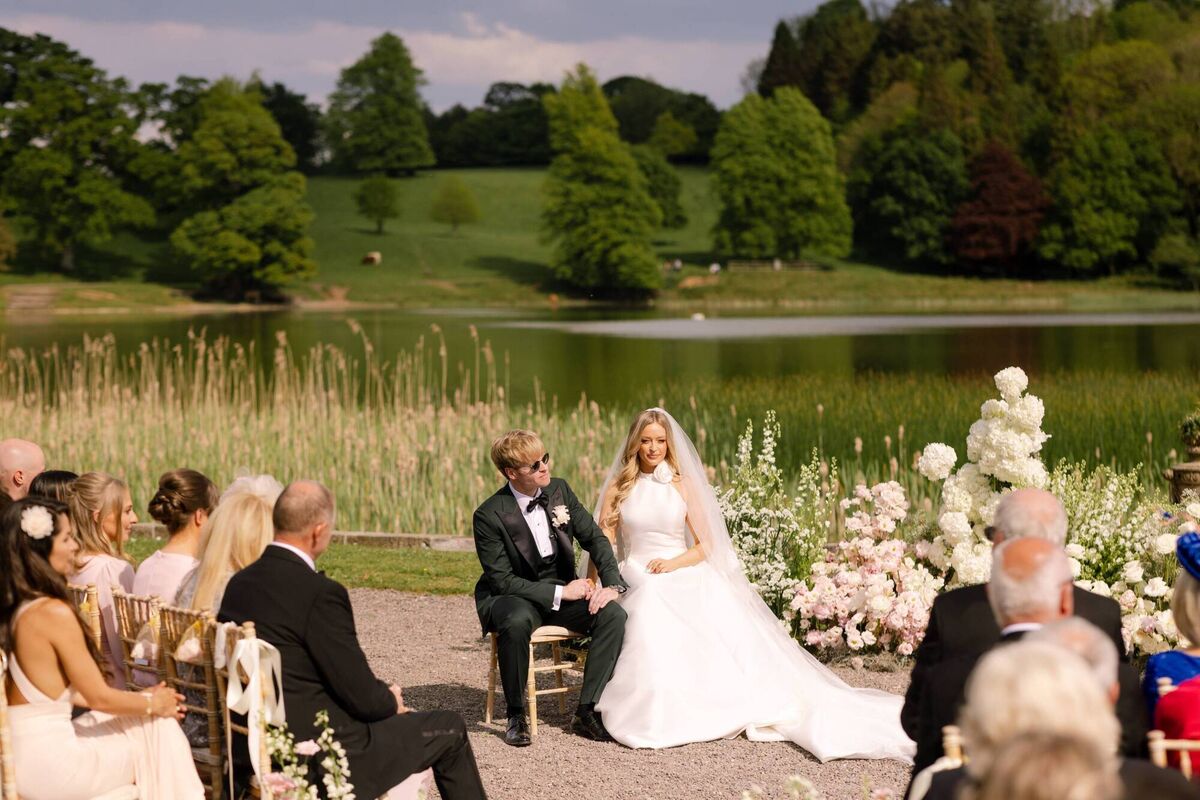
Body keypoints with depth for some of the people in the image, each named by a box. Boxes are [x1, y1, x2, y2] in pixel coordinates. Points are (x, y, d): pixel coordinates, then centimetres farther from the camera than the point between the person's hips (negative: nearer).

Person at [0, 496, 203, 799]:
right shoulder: (55, 613, -19)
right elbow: (100, 697, -12)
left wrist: (144, 700, 18)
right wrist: (154, 704, 8)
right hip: (49, 766, -8)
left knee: (153, 721, 16)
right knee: (158, 731, 9)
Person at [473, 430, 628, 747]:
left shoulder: (559, 490, -2)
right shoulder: (489, 515, -17)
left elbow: (595, 538, 2)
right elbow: (502, 581, -17)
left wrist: (612, 585, -15)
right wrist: (560, 593, -22)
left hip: (562, 589, 5)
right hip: (511, 597, -5)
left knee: (613, 615, -22)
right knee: (517, 622, -40)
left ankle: (586, 711, -16)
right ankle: (516, 716, -20)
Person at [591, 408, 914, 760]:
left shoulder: (683, 484, 12)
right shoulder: (618, 487, 11)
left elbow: (704, 545, 9)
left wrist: (673, 563, -11)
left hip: (684, 574, 2)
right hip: (639, 581, -1)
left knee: (723, 615, -30)